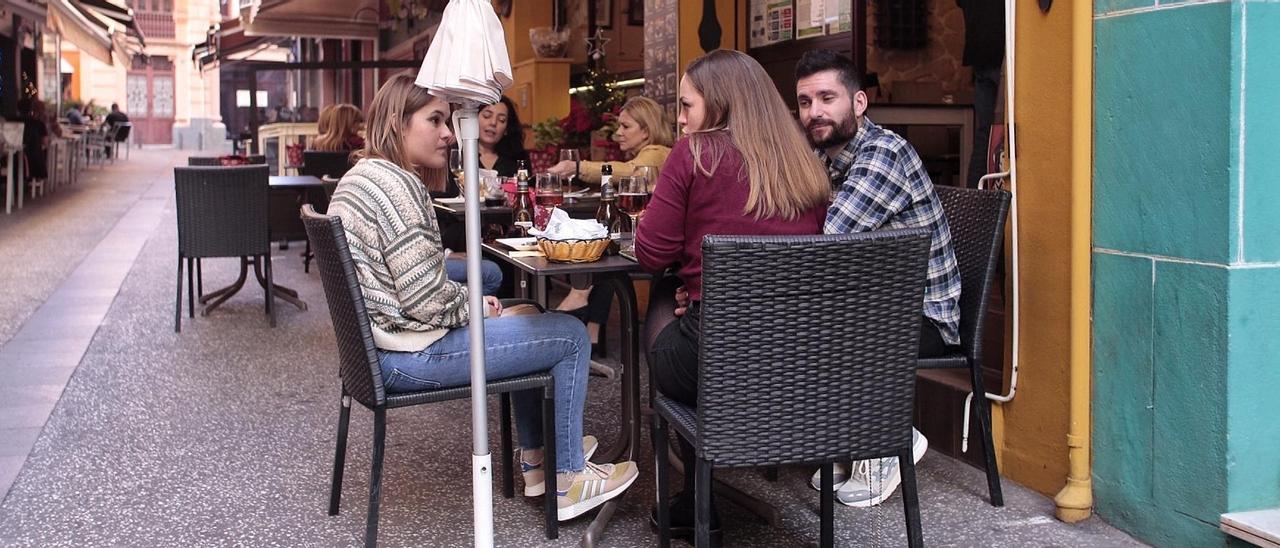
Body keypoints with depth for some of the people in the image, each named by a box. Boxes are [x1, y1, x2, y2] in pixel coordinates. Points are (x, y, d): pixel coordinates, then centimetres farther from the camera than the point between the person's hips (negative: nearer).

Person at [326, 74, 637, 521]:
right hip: (410, 355, -11)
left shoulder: (362, 176, 12)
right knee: (570, 336, -1)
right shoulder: (394, 184, -20)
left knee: (526, 326, 27)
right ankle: (567, 481, 10)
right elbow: (428, 303, -24)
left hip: (379, 342, 11)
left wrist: (470, 298, 8)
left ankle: (536, 459, 33)